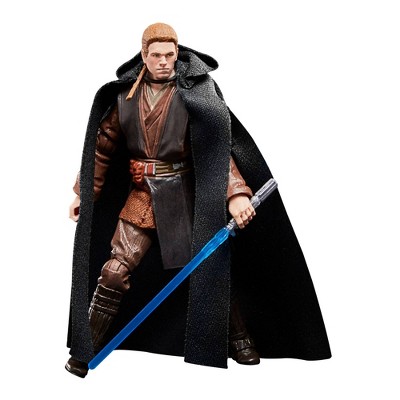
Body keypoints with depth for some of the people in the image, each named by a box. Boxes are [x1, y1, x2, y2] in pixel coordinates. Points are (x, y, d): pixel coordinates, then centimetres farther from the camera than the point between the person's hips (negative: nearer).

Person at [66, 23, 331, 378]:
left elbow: (217, 146, -14)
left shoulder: (193, 93, -7)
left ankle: (239, 340, 26)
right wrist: (84, 193, 11)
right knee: (115, 271, -6)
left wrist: (236, 193, -27)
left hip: (188, 197, -1)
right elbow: (101, 147, 10)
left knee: (213, 266, 5)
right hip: (142, 196, 2)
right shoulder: (125, 96, 2)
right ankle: (86, 349, 11)